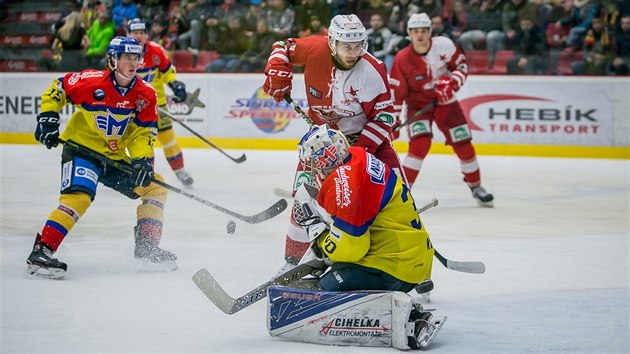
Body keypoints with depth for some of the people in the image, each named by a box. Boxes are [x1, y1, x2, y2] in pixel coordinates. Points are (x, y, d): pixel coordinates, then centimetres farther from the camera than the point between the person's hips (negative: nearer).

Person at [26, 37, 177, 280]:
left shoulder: (145, 95, -2)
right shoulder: (90, 81, -17)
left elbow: (143, 132, -1)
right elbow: (56, 90, -3)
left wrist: (142, 160, -17)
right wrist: (47, 119, -13)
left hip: (115, 157, 7)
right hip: (80, 149, -7)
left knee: (154, 186, 5)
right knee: (79, 197, -29)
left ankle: (147, 247, 12)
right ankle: (40, 253, -30)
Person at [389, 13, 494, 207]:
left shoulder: (444, 45, -17)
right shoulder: (402, 59, -19)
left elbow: (462, 65, -3)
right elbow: (395, 92, -15)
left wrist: (452, 82, -21)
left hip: (445, 101, 2)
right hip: (418, 104, -2)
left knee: (463, 144, 4)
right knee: (420, 144, -24)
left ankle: (476, 186, 25)